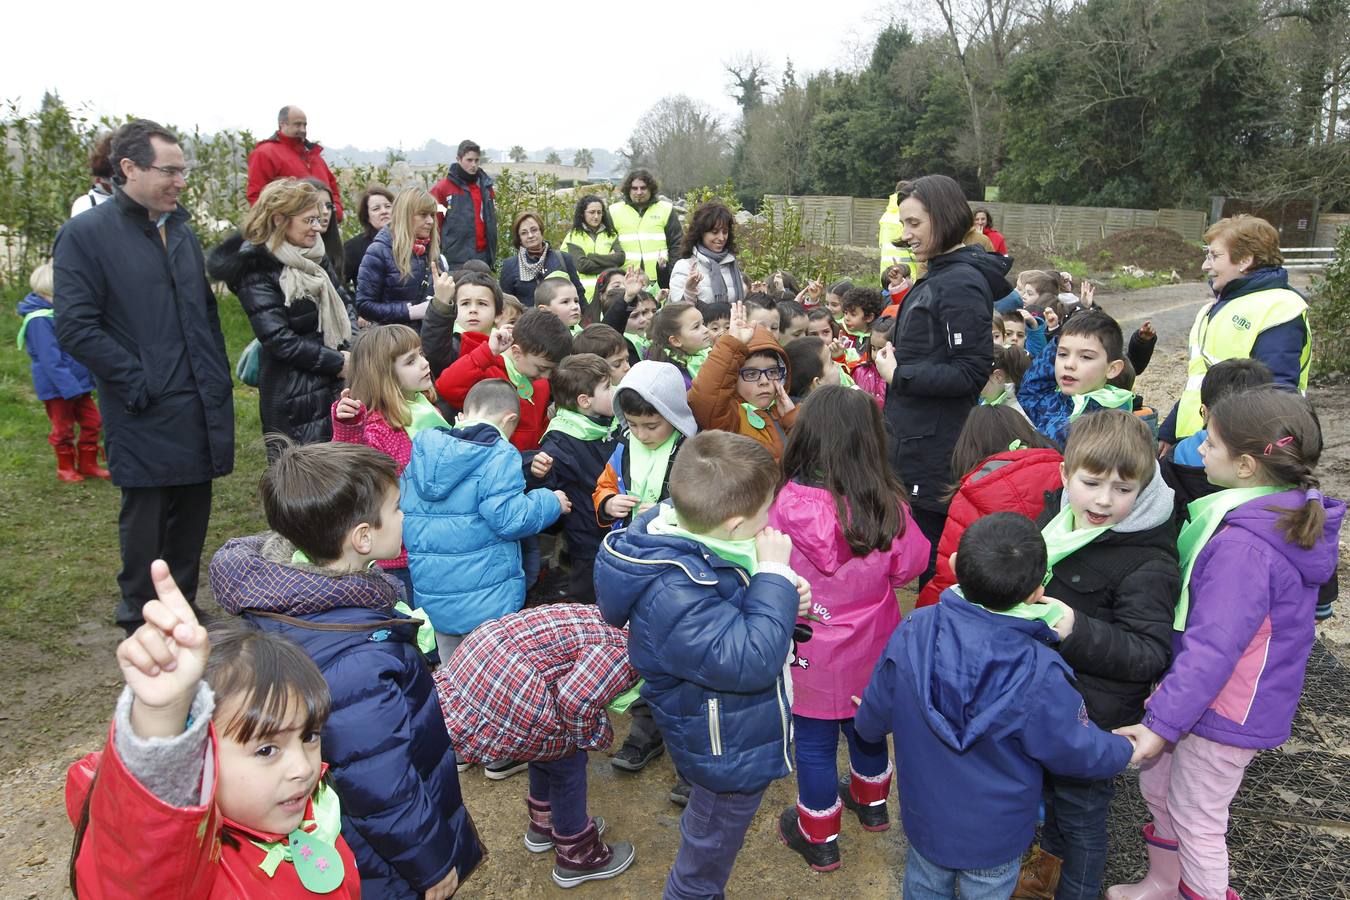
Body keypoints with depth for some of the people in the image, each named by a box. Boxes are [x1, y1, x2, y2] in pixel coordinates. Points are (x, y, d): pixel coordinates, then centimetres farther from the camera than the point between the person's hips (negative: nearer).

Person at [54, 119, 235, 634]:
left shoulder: (181, 231, 14)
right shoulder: (86, 234, -8)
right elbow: (75, 329, -14)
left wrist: (218, 378, 11)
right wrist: (140, 383, -16)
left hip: (201, 411, 6)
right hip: (144, 417, -6)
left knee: (191, 519, 15)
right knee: (146, 525, 7)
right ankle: (141, 627, 25)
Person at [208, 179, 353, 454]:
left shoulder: (315, 259, 10)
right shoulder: (258, 271, -12)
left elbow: (343, 310, 15)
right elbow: (279, 339, -17)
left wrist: (352, 351, -3)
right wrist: (337, 362, -13)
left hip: (335, 388, 7)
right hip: (293, 398, -7)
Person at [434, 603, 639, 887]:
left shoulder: (597, 617, 18)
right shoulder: (622, 648, -9)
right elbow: (576, 700, -19)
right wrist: (587, 737, 1)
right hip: (503, 695, -9)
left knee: (550, 745, 28)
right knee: (567, 762, 11)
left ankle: (543, 824, 47)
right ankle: (577, 856, 28)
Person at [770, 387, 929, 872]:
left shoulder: (788, 503, -26)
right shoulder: (886, 503, -17)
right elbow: (909, 566, -4)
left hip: (812, 654, -4)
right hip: (871, 646, 4)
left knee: (814, 742, 15)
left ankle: (819, 838, 33)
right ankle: (871, 804, 51)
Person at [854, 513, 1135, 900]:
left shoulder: (912, 632, -25)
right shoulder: (1038, 675, -34)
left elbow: (873, 718, -9)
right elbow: (1080, 754, -16)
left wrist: (865, 723, 15)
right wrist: (1127, 749, 6)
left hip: (924, 819, 2)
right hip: (995, 839, -2)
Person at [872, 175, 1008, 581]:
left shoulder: (961, 284, -17)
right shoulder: (937, 276, 13)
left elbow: (972, 373, -21)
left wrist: (898, 376, -16)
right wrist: (893, 360, 9)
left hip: (936, 453, -10)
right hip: (918, 445, 10)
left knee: (933, 564, 1)